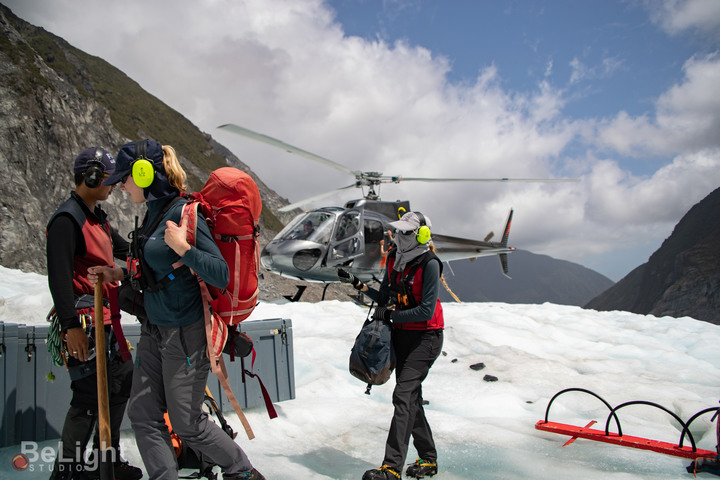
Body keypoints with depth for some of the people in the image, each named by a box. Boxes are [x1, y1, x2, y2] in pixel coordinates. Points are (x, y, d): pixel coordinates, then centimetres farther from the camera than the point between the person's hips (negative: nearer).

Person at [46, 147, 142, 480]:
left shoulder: (97, 218, 16)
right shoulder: (67, 219, -14)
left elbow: (123, 249, 31)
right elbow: (59, 276, -22)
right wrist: (70, 326, -26)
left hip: (106, 319, 10)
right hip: (84, 322, -10)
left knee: (122, 382, 14)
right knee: (89, 395, -7)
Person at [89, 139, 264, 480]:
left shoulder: (183, 214, -20)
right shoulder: (155, 211, 7)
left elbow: (221, 276, -24)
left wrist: (183, 248, -33)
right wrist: (121, 275, 17)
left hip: (185, 333, -9)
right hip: (154, 328, 9)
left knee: (187, 423, 5)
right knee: (143, 415, 9)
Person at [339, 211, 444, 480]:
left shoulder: (429, 264, -18)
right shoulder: (394, 259, 4)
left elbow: (427, 311, -21)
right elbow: (384, 297, 9)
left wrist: (389, 315, -17)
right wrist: (357, 284, -3)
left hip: (425, 337, -8)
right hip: (401, 334, 8)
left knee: (403, 395, -16)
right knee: (412, 397, 13)